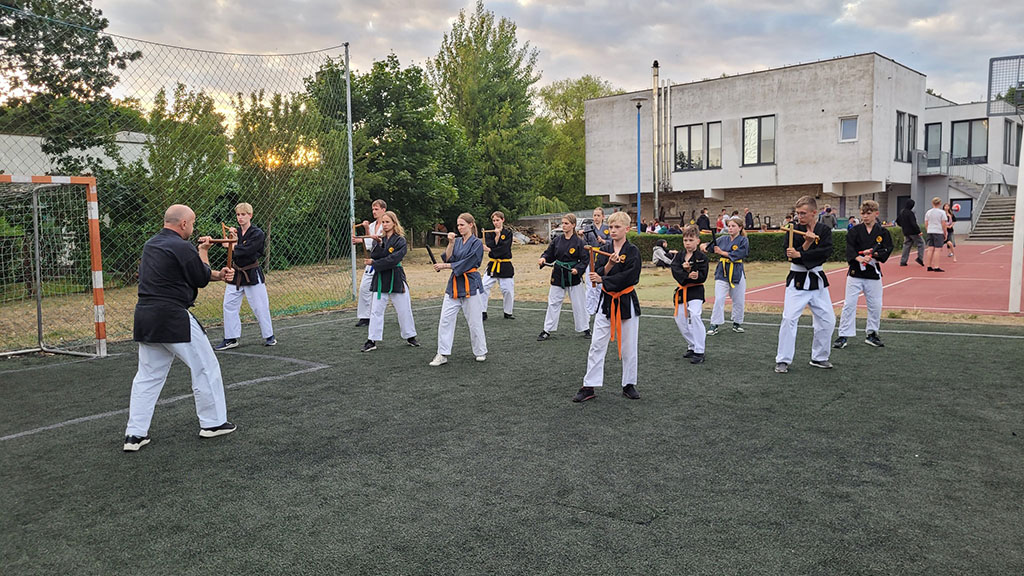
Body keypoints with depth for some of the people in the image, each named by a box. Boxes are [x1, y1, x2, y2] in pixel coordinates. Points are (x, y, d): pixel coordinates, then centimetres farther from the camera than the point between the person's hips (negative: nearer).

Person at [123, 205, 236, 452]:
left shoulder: (151, 245, 14)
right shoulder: (181, 247, -14)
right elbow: (202, 279, -3)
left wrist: (219, 274, 12)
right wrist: (203, 252, 11)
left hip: (146, 318, 8)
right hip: (172, 318, -8)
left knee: (148, 375, 13)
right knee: (206, 367, 7)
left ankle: (135, 434, 12)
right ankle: (213, 422, 16)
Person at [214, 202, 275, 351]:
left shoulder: (257, 234, -12)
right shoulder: (236, 232, 8)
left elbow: (246, 251, -23)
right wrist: (232, 238, -13)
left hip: (252, 274, -6)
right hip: (236, 274, 6)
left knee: (260, 306, 0)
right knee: (229, 305, 4)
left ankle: (269, 336, 16)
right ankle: (231, 339, 13)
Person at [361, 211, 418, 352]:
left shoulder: (400, 240, -5)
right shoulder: (379, 239, 7)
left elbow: (393, 259, -17)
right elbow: (373, 256, -7)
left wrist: (374, 263, -12)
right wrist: (379, 244, -22)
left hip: (396, 278, -3)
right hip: (380, 279, 3)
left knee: (404, 309, 6)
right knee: (376, 310, 1)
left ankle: (410, 336, 22)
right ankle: (371, 341, 5)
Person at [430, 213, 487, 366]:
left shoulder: (476, 243, -6)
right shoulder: (456, 241, 12)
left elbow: (466, 264, -15)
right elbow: (448, 259, 1)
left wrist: (445, 266, -14)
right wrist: (451, 243, -9)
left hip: (470, 285, -6)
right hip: (454, 284, 6)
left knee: (474, 321, 2)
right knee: (445, 319, 0)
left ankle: (481, 352, 19)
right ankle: (443, 355, 4)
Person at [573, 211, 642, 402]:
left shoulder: (633, 251, -7)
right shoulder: (604, 250, 5)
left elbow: (630, 277, -18)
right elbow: (597, 274, -4)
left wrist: (603, 280, -18)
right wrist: (609, 265, -21)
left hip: (627, 302, -3)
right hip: (606, 301, 3)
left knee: (628, 347, 7)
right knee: (597, 345, 1)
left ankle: (629, 385, 22)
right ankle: (589, 386, 6)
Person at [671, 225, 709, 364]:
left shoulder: (701, 257, -5)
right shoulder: (679, 255, 6)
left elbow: (702, 276, -13)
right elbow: (675, 270, -11)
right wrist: (688, 275, -26)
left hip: (695, 291, -5)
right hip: (682, 291, 6)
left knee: (694, 316, -22)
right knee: (680, 320, 9)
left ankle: (699, 352, -14)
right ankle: (692, 346, 31)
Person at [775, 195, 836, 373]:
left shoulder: (824, 230, 0)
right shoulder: (793, 231, -5)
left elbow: (826, 252, -17)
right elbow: (792, 256, -14)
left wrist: (800, 255, -24)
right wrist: (807, 243, -25)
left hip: (817, 280, 3)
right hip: (797, 280, -3)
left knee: (827, 320, 6)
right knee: (789, 318, -13)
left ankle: (819, 357, 23)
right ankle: (783, 360, -4)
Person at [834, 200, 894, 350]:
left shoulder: (882, 232, 2)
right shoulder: (855, 231, -1)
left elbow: (887, 250, -2)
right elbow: (850, 249, -12)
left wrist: (873, 253, -18)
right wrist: (859, 258, -29)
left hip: (874, 273, 1)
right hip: (855, 272, -1)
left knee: (875, 305, 7)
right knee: (849, 304, -3)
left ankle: (872, 334, 24)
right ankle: (844, 336, 4)